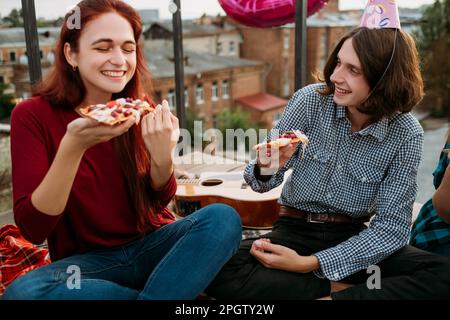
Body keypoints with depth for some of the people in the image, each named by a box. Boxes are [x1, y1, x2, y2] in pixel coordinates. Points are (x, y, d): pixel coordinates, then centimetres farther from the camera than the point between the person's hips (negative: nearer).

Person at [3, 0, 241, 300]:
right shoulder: (32, 116, -9)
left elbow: (159, 201, -2)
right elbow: (33, 228, -16)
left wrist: (163, 156, -24)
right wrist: (73, 146, -30)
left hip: (152, 245, 2)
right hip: (87, 261, -1)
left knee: (222, 217, -23)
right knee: (21, 290, -32)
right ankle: (177, 293, -16)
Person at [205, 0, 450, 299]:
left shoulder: (406, 134, -11)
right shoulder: (310, 100, -10)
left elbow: (392, 226, -13)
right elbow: (262, 182, -1)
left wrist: (310, 264, -22)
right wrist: (265, 169, -27)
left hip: (355, 240, 0)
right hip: (295, 231, 1)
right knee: (217, 270, -28)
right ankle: (340, 288, -16)